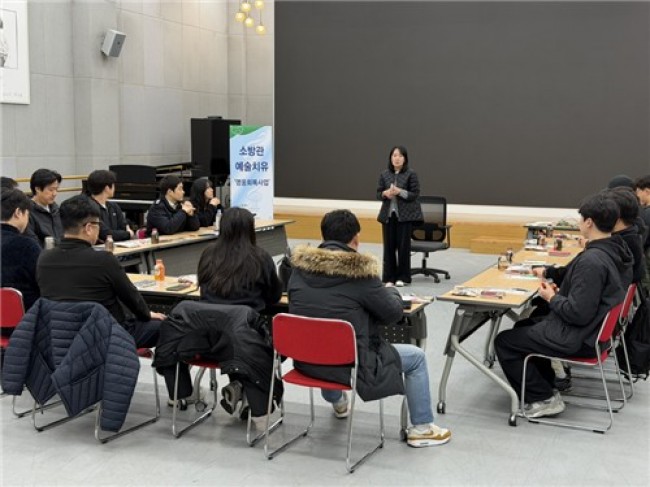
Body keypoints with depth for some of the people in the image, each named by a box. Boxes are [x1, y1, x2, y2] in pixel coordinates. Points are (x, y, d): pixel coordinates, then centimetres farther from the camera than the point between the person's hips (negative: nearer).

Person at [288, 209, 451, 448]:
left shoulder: (301, 264, -2)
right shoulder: (359, 270, -17)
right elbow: (393, 313, -7)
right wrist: (392, 291, 16)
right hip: (348, 364, -6)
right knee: (416, 356, 15)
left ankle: (337, 402, 59)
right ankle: (422, 429, 25)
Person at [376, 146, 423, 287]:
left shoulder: (411, 174, -4)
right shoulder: (384, 174, 6)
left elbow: (415, 194, -7)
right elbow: (378, 194, 9)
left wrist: (399, 192, -19)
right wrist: (385, 193, -13)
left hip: (405, 215, -3)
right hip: (388, 214, 3)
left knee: (403, 245, -1)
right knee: (389, 245, 3)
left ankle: (402, 277, 10)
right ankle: (389, 277, 11)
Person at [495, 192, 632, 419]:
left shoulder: (592, 260, -29)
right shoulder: (617, 250, 0)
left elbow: (578, 314, -29)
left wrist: (552, 298, -12)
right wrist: (561, 291, 5)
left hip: (579, 337, -10)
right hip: (598, 326, 10)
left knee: (504, 342, 1)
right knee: (523, 326, 25)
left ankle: (544, 398, 6)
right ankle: (547, 381, 26)